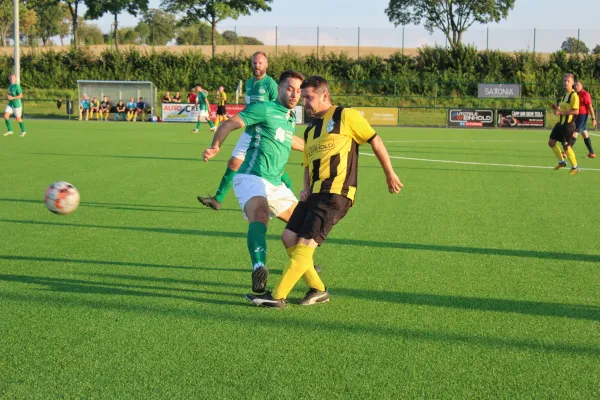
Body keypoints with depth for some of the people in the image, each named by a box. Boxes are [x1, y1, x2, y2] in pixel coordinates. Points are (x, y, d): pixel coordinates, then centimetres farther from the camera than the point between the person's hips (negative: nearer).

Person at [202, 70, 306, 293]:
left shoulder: (291, 118, 17)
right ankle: (259, 268, -54)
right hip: (252, 177, -9)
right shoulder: (265, 109, -7)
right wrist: (216, 146, -35)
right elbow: (230, 124, -17)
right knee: (260, 216, -36)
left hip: (275, 184, 9)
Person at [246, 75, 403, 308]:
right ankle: (318, 290, 13)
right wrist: (306, 188, 10)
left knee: (305, 244, -13)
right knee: (289, 238, 1)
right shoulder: (310, 131, 21)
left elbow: (375, 141, 1)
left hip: (336, 193, -9)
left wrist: (389, 174, 5)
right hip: (315, 193, 9)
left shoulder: (345, 117, -2)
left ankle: (277, 297, -12)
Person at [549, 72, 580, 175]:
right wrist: (556, 108, 3)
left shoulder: (574, 95, -15)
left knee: (566, 146, -6)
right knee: (551, 142, 10)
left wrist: (561, 112, -23)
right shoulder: (564, 95, 13)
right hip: (561, 123, 9)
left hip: (568, 124, -9)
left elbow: (576, 111, -22)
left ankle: (575, 167, 9)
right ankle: (562, 162, 26)